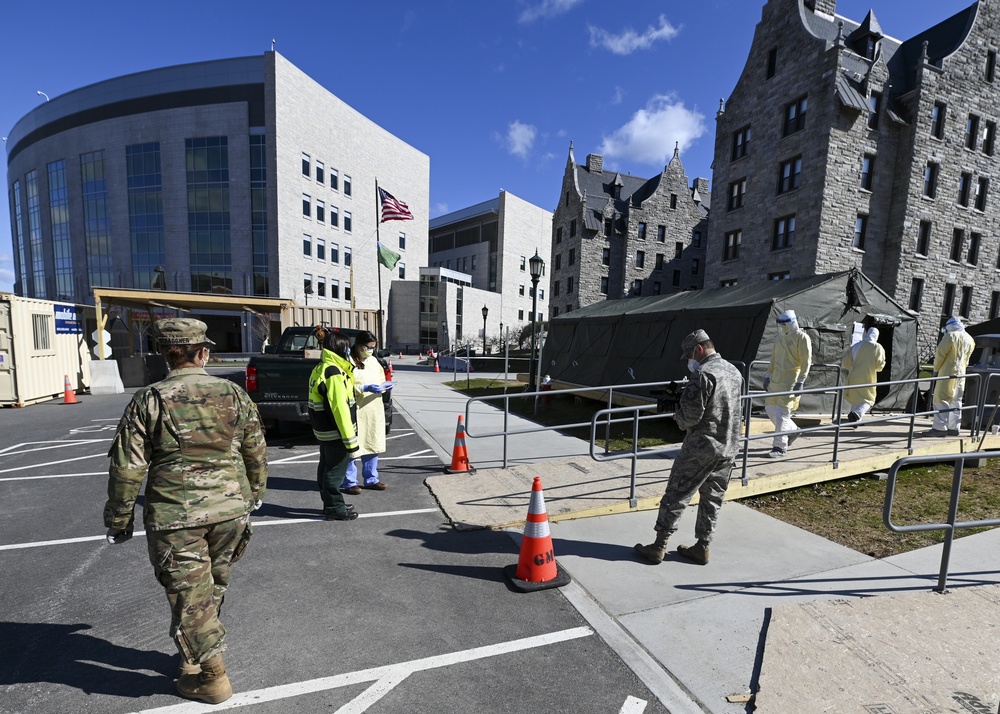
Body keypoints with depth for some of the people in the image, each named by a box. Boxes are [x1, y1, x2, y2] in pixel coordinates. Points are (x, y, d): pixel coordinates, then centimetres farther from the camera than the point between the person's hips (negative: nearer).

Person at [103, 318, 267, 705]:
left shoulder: (149, 401, -9)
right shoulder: (233, 393, -2)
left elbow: (127, 467, -7)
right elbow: (256, 451, 6)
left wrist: (119, 518, 7)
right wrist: (255, 493, 21)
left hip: (176, 515, -3)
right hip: (230, 508, 3)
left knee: (190, 596, 11)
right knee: (213, 586, 23)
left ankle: (212, 677, 22)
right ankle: (194, 656, 43)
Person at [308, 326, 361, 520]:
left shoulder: (320, 369, 10)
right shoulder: (333, 373, -22)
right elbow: (340, 409, -26)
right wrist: (351, 442, -24)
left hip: (324, 431, 10)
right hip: (335, 433, -10)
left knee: (327, 467, 19)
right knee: (335, 470, 3)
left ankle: (331, 504, 34)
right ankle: (335, 508, 17)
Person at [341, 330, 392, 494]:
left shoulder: (373, 361, 14)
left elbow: (381, 380, 20)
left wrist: (384, 387, -2)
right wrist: (365, 388, -24)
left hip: (374, 411, 7)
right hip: (355, 411, -7)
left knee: (373, 445, 14)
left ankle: (371, 479, 27)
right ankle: (349, 482, 15)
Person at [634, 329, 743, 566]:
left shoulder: (703, 374, -18)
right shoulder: (735, 372, 10)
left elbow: (690, 415, -23)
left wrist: (677, 411, -1)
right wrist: (685, 395, 10)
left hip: (702, 447, -8)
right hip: (729, 448, 8)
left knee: (676, 495, 1)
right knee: (712, 499, 16)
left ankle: (659, 547, 9)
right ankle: (702, 548, 25)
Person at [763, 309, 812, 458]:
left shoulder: (802, 338, -7)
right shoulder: (780, 337, 14)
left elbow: (806, 362, -10)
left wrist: (800, 381, -15)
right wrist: (768, 376, 16)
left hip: (790, 381, -7)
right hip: (776, 380, 7)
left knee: (782, 413, -7)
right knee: (770, 408, 10)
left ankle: (780, 446, 1)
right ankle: (792, 430, 32)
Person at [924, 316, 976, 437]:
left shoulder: (950, 336, -11)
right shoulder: (970, 339, 14)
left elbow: (940, 353, -12)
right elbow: (966, 358, 17)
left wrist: (936, 368, -2)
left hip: (948, 372, -8)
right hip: (961, 373, 8)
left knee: (941, 399, -8)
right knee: (956, 401, 12)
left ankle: (939, 428, -12)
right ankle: (953, 428, 16)